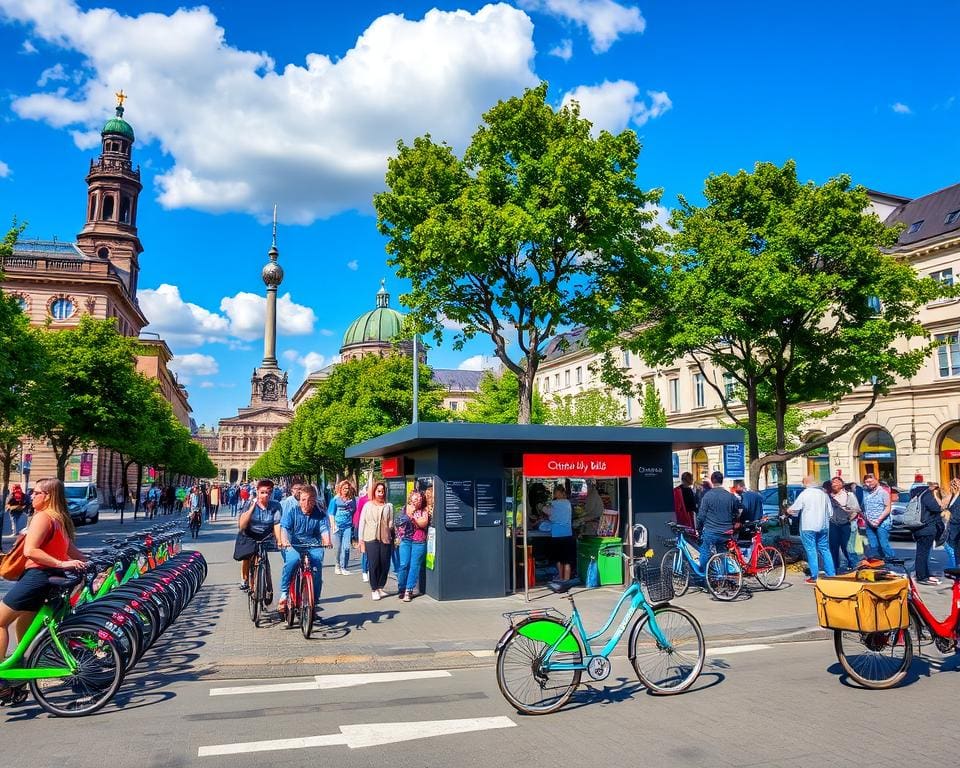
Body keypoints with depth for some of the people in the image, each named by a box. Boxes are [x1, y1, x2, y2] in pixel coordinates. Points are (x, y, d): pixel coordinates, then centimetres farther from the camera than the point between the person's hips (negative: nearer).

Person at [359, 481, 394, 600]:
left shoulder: (389, 506, 7)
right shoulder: (368, 505, 6)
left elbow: (391, 523, 5)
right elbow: (362, 522, 7)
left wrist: (392, 537, -5)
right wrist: (361, 539, 3)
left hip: (385, 539, 1)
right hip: (371, 538, -1)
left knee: (385, 564, 3)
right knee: (373, 565, -2)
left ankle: (380, 587, 20)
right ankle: (374, 589, 9)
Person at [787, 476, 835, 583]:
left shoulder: (804, 494, -10)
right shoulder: (824, 493, 6)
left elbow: (794, 509, -7)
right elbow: (830, 510, 13)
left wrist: (789, 510, 14)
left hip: (808, 527, -5)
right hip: (823, 526, 5)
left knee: (811, 550, 0)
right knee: (825, 550, 13)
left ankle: (814, 577, 1)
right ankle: (831, 574, 14)